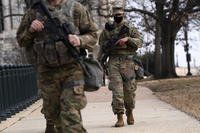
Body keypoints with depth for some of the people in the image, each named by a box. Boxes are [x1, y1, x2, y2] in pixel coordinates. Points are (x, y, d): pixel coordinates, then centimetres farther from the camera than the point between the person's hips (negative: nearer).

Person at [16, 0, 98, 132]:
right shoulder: (34, 11, 7)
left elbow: (92, 35, 7)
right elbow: (21, 40, 14)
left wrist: (80, 41, -14)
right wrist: (30, 30, -8)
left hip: (72, 69, -2)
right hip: (47, 72, 3)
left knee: (71, 115, -13)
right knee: (53, 112, 12)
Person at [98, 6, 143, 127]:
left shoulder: (130, 28, 6)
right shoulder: (107, 29, 11)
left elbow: (140, 42, 0)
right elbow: (102, 44, 19)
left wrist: (127, 39, -16)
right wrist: (99, 59, 9)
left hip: (127, 62, 0)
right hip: (113, 62, 0)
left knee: (129, 90, 6)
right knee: (116, 90, -10)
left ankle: (130, 112, 30)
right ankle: (120, 118, -10)